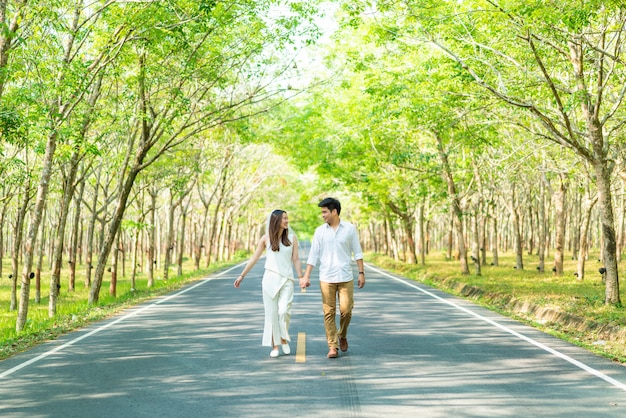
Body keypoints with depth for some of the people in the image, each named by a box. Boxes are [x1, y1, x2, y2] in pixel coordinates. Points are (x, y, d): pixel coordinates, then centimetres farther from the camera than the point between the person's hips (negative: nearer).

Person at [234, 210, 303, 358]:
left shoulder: (292, 238, 3)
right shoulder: (266, 239, 1)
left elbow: (296, 260, 5)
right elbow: (254, 258, 7)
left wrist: (301, 277, 1)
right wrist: (242, 275, 6)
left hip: (287, 280, 0)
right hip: (270, 279, 0)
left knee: (284, 311, -13)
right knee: (271, 313, 1)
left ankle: (284, 339, 12)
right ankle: (275, 345, 10)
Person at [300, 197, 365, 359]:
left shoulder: (350, 229, 2)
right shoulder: (320, 231, 3)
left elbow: (357, 252, 5)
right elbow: (313, 255, 3)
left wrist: (361, 273, 1)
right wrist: (306, 276, -3)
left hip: (346, 278, -1)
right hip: (326, 279, 1)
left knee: (346, 310, -3)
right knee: (329, 313, -1)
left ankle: (342, 336, 25)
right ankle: (332, 347, 5)